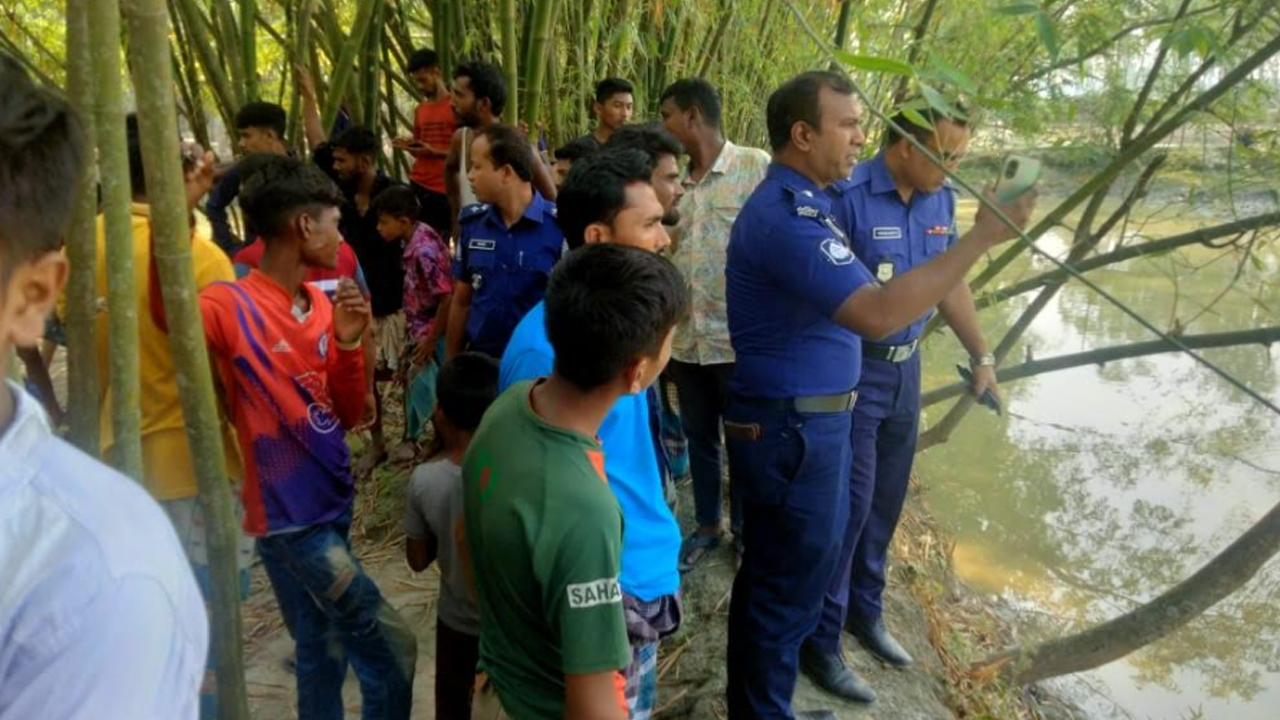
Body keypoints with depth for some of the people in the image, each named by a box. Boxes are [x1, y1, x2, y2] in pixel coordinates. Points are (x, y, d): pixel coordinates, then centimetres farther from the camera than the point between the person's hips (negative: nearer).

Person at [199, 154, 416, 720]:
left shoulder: (322, 305, 6)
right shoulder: (229, 307, -15)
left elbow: (347, 414, 8)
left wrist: (348, 343, -7)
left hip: (331, 504, 8)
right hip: (289, 518, -8)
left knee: (327, 656, 19)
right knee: (391, 651, -3)